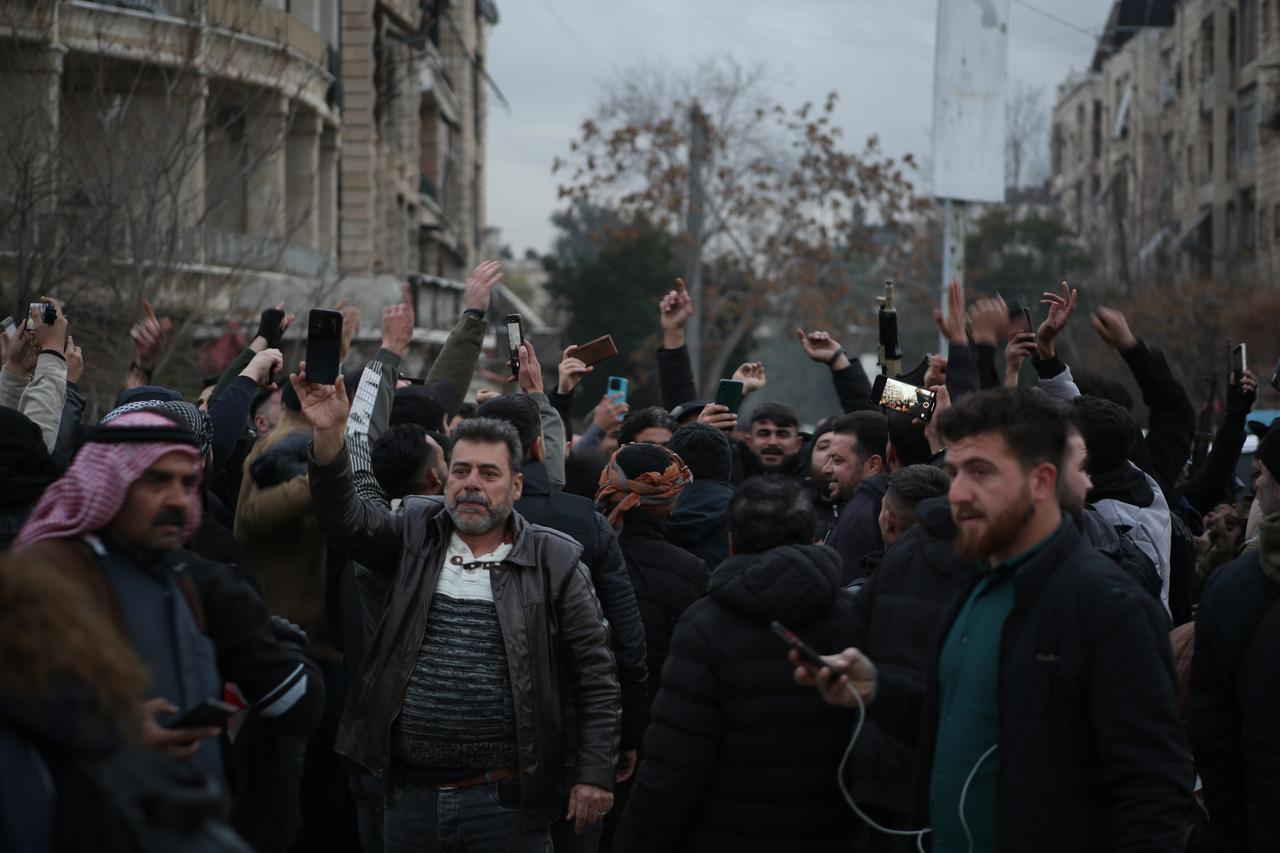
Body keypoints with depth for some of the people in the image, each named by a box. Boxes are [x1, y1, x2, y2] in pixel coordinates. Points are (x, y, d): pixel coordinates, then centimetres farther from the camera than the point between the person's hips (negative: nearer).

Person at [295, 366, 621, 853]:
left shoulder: (554, 562, 0)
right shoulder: (414, 537, 9)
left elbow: (594, 676, 0)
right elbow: (346, 519, -7)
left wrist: (595, 775, -6)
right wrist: (329, 436, -23)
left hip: (505, 800, -2)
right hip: (409, 794, 3)